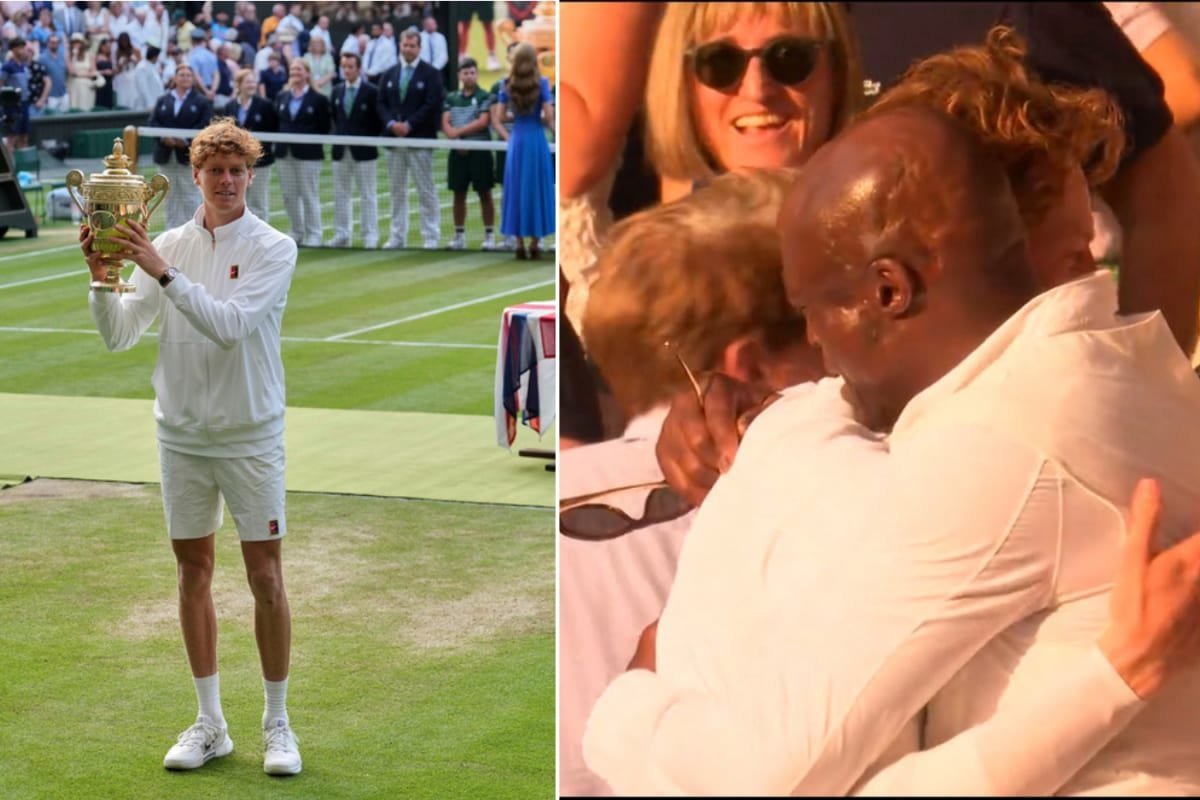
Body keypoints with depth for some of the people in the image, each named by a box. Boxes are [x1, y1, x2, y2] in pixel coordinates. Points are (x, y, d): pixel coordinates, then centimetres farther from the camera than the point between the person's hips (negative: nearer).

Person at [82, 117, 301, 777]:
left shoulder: (274, 249, -7)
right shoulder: (168, 245, 3)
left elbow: (230, 324, -22)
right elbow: (119, 336, -1)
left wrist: (163, 272, -27)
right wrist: (101, 276, -17)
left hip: (250, 437, -3)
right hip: (182, 436, 3)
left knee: (266, 578, -1)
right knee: (193, 573, 8)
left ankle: (276, 724, 12)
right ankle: (209, 723, 19)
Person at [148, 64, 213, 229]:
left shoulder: (201, 102, 2)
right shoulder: (163, 101, 13)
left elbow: (205, 126, -8)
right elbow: (153, 122, 5)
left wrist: (186, 140, -19)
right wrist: (164, 137, -13)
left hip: (188, 154, -4)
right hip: (167, 154, 4)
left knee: (190, 194, -4)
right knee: (171, 194, 9)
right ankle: (172, 229, 14)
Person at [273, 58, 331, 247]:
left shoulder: (318, 99, -3)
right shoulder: (281, 97, 12)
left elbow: (325, 127, -4)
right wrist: (279, 140, -2)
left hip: (308, 154, -5)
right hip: (285, 153, 5)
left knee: (310, 196, -1)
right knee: (289, 196, 8)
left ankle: (314, 235, 6)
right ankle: (297, 233, 19)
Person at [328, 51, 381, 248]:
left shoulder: (371, 91, -5)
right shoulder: (337, 91, 9)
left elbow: (378, 121, -3)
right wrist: (338, 136, 5)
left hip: (363, 151, -5)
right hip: (341, 151, 5)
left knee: (367, 195, 0)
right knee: (340, 195, 8)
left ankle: (370, 236, 2)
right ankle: (342, 234, 14)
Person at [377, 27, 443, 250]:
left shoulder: (430, 74, -1)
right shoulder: (389, 75, 14)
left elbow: (432, 105, -9)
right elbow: (382, 104, 9)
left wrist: (409, 125, -15)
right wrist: (391, 123, -10)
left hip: (420, 139, -5)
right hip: (394, 139, 5)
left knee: (426, 190, -2)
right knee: (397, 190, 8)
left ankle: (431, 236, 1)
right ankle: (397, 235, 13)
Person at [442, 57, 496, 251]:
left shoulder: (485, 97, -1)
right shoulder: (451, 98, 11)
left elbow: (482, 122, -11)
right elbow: (445, 123, 4)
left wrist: (458, 131, -10)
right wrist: (455, 139, -13)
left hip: (480, 150, -4)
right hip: (458, 151, 4)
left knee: (484, 193, -1)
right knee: (459, 193, 6)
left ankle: (489, 235, 2)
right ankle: (459, 235, 12)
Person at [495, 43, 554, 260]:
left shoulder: (507, 86, 2)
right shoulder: (541, 83, -6)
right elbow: (548, 116, -11)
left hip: (516, 140, 2)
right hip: (537, 140, -2)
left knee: (516, 190, 9)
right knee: (537, 190, 5)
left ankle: (520, 244, 8)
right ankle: (534, 244, 6)